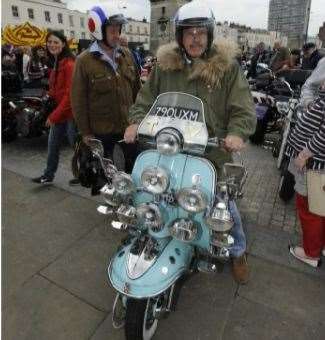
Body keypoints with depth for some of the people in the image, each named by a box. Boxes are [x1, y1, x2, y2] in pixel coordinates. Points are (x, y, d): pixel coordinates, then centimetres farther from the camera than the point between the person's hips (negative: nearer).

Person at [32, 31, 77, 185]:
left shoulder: (69, 64, -15)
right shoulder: (55, 63, 15)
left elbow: (70, 94, -21)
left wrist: (54, 115, -19)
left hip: (70, 112, -9)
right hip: (59, 111, 9)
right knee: (53, 144, 14)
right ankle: (48, 175, 28)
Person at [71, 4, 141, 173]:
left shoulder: (126, 54, 4)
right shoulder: (84, 61, -10)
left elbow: (137, 88, 11)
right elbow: (78, 100, -9)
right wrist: (85, 132, -9)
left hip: (130, 125, 4)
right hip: (101, 130, -4)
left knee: (136, 165, 17)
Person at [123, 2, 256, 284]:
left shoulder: (227, 65, -3)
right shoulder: (165, 65, 4)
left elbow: (243, 108, -7)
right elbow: (146, 99, 9)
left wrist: (237, 133, -27)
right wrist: (136, 122, -10)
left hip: (213, 153, -2)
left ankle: (238, 251, 43)